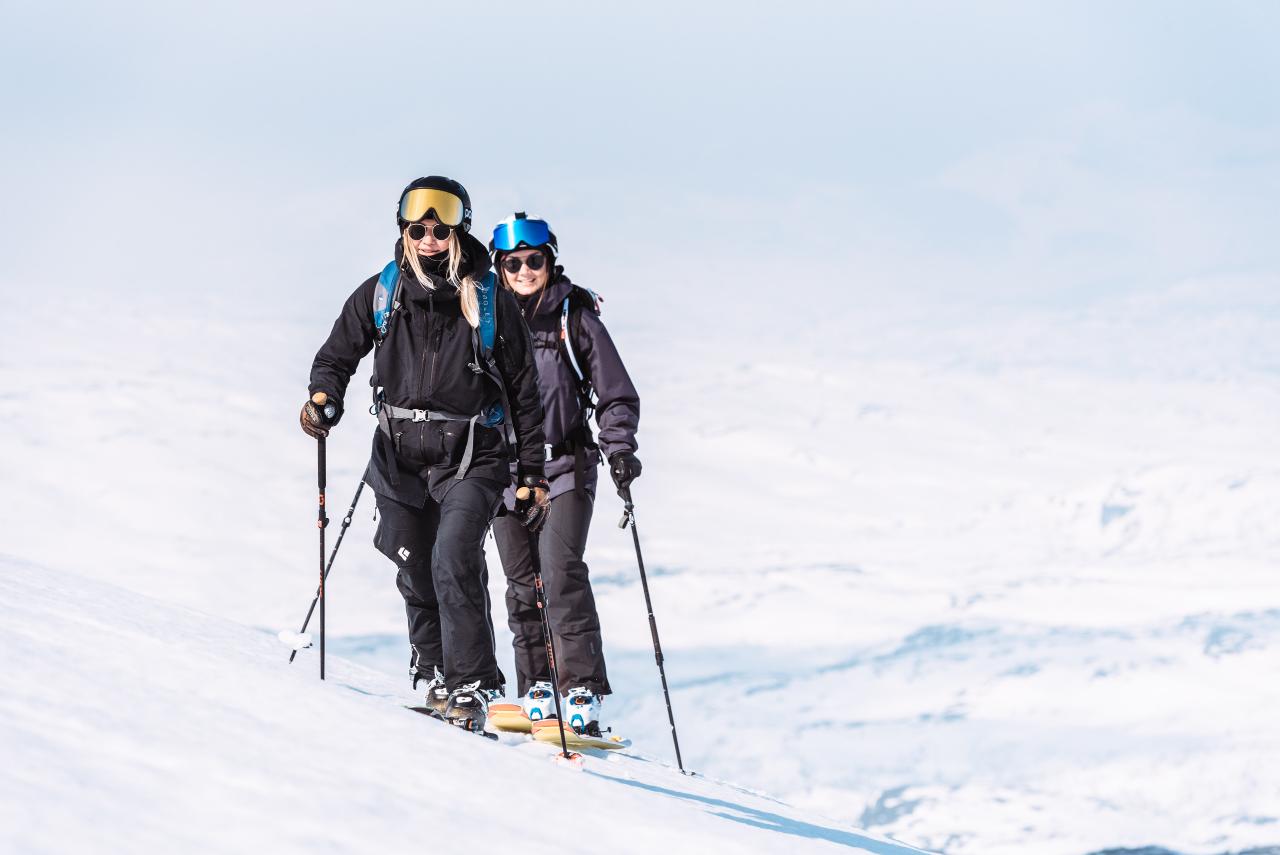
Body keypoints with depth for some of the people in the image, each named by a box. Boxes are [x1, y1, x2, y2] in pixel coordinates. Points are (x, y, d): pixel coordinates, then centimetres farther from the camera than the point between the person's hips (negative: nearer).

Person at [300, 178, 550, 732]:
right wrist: (324, 397, -11)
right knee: (417, 576, 11)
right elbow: (338, 354, 12)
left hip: (471, 459, -3)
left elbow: (524, 394, 2)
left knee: (453, 562, -21)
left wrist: (533, 474, 1)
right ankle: (434, 672, 32)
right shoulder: (381, 294, 1)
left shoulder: (491, 302, -4)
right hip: (401, 457, 3)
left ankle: (469, 688, -18)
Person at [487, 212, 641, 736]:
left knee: (561, 570, -17)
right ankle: (537, 688, 11)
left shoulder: (576, 318, 0)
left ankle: (581, 688, -18)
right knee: (522, 582, 3)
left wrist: (620, 449, -11)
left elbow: (617, 395, 3)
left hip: (566, 465, -3)